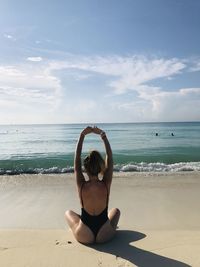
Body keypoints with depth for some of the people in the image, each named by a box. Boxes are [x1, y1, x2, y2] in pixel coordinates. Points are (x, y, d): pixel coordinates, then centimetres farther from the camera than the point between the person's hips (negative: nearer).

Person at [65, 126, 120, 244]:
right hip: (105, 236, 1)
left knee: (68, 212, 28)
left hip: (84, 237, 0)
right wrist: (103, 135, -12)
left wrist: (82, 135, -12)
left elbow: (77, 159, -11)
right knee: (116, 211, 30)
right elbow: (110, 158, -10)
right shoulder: (106, 184, -18)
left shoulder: (82, 185, -19)